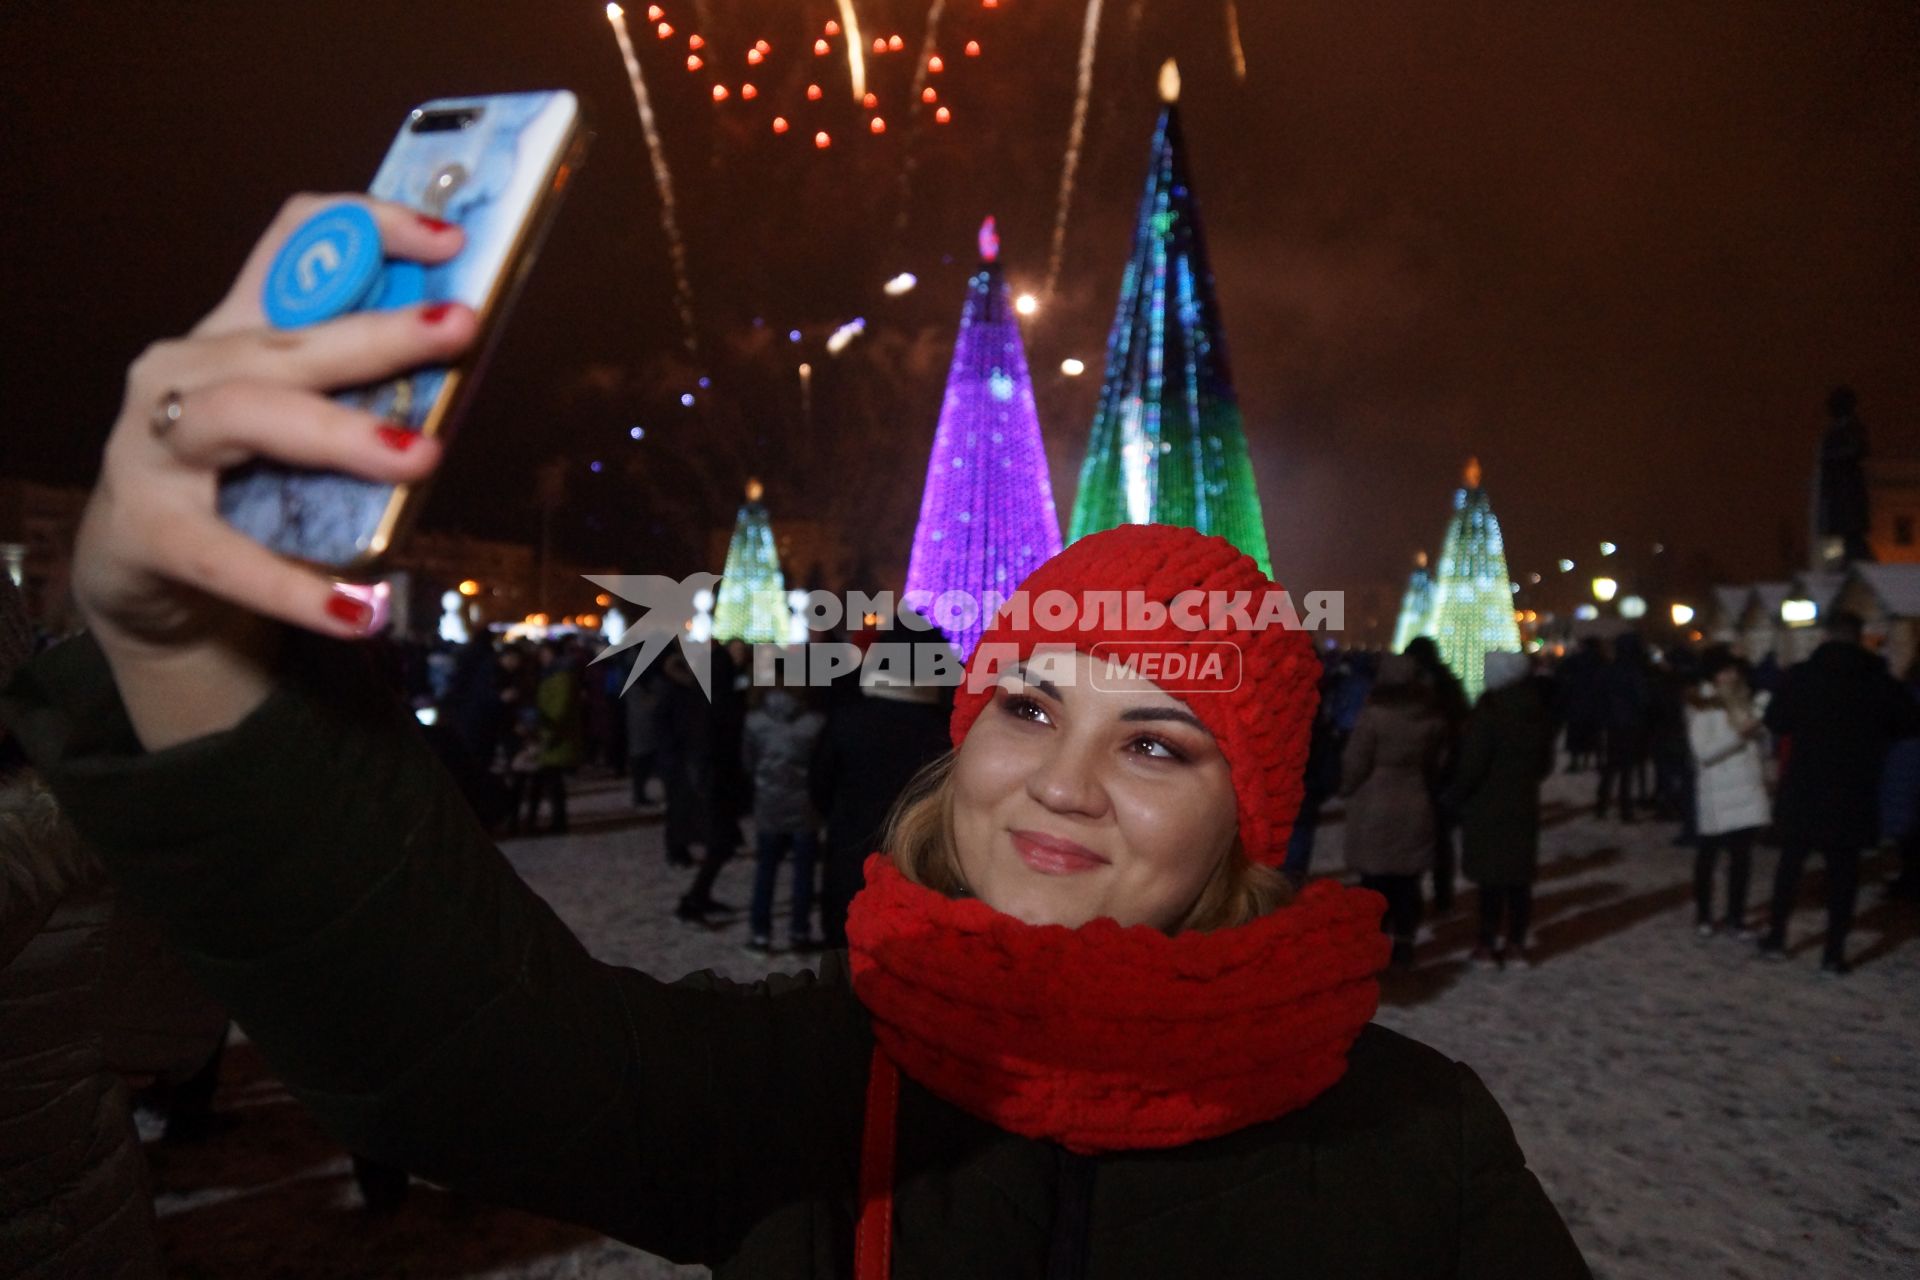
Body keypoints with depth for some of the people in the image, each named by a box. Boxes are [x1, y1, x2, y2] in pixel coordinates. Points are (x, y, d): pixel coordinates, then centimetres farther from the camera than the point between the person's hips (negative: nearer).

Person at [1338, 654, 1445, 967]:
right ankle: (1404, 943, 17)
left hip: (1375, 806, -4)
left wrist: (1347, 788, 7)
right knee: (1407, 879, 12)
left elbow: (1355, 762, -11)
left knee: (1375, 878, 5)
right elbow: (1437, 759, 10)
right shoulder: (1432, 717, 1)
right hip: (1416, 806, 4)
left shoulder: (1374, 715, -15)